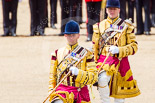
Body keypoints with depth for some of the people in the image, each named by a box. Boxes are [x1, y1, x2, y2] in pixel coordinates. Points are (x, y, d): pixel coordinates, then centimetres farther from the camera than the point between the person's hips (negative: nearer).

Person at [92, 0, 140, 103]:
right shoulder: (99, 26, 9)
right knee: (102, 79, -29)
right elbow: (94, 48, 12)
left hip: (120, 61, 0)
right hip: (104, 59, 1)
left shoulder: (126, 26, 4)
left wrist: (119, 50, -17)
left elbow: (134, 46, 0)